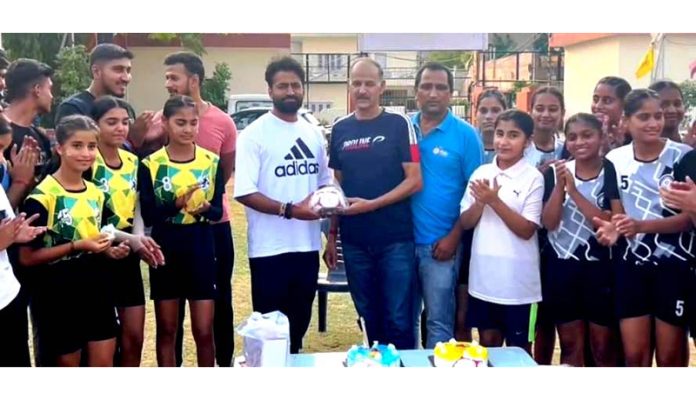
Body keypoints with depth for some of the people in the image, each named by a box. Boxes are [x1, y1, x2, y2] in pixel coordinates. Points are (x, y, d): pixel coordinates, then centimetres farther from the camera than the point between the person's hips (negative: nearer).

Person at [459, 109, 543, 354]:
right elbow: (465, 223, 4)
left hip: (518, 281, -4)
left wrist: (495, 201, -20)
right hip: (483, 276, 4)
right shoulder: (480, 173, 4)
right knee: (488, 342, 16)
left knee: (518, 350, 10)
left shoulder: (533, 178, -8)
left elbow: (527, 230, -12)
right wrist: (481, 202, -15)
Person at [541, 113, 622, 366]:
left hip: (601, 268, -3)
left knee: (602, 347, 6)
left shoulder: (613, 172, -6)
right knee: (570, 346, 13)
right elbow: (549, 223, -4)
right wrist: (560, 185, -16)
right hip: (561, 267, 3)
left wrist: (574, 191, -20)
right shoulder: (556, 172, 3)